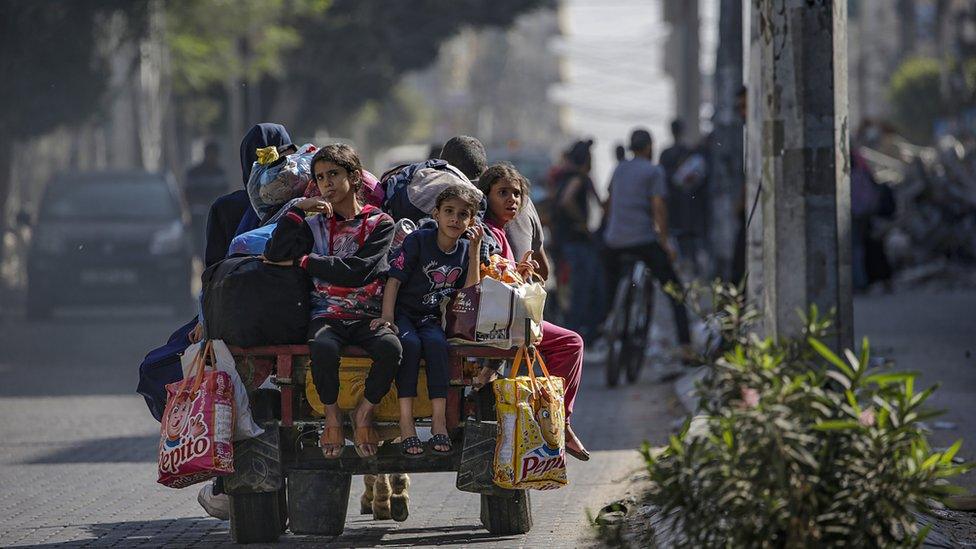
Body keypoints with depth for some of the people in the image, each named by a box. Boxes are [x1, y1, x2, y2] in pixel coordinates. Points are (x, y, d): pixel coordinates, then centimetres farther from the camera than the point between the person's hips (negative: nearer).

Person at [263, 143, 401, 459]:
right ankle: (332, 416, -12)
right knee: (322, 347, -36)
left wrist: (301, 262, -7)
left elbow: (357, 271, -10)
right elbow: (275, 251, -1)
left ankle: (364, 414, -10)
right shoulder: (315, 222, 13)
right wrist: (298, 209, -7)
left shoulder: (379, 223, 5)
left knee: (391, 347, -34)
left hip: (367, 316, -1)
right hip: (327, 315, 1)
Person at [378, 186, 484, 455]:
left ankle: (439, 421, -33)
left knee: (436, 343, -31)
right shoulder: (418, 240, -7)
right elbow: (394, 279, -10)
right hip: (402, 314, -3)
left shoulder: (465, 250, 7)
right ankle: (406, 423, -35)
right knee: (410, 343, -34)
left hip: (430, 319, 3)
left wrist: (475, 249, -6)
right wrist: (387, 318, -22)